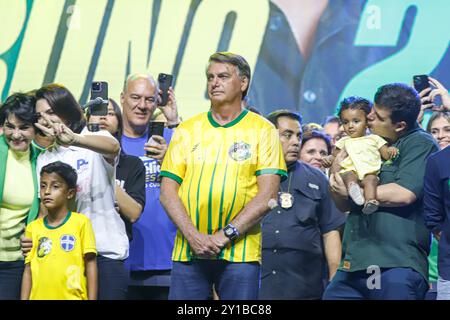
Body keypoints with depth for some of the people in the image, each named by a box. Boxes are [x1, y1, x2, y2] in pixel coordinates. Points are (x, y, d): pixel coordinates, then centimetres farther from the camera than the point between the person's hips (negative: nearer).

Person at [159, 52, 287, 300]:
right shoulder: (187, 130, 12)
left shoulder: (262, 130, 5)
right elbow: (167, 193, 6)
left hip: (240, 253, -2)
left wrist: (225, 236, -11)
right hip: (188, 251, 2)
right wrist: (193, 236, -8)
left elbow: (267, 196, -4)